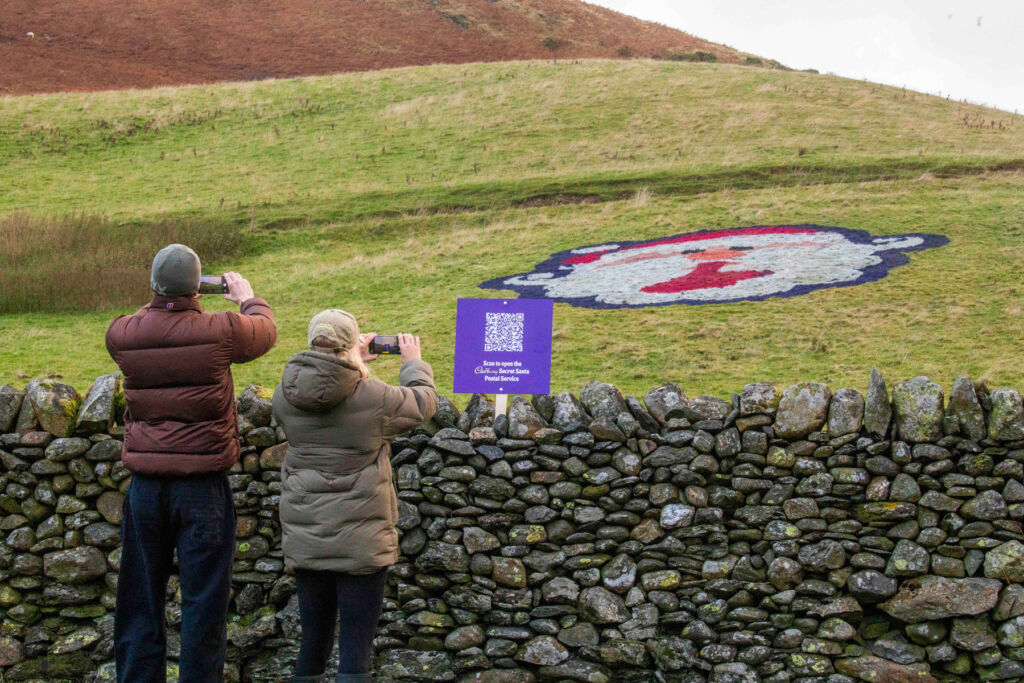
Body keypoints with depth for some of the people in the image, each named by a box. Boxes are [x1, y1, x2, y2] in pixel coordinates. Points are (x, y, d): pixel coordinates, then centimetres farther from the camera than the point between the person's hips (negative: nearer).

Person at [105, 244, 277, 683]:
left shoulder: (121, 334, -4)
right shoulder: (220, 331, -13)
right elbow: (266, 331, 9)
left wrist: (159, 302, 31)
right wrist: (248, 298, 27)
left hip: (145, 486, 3)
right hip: (202, 486, -3)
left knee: (140, 598, 14)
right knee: (203, 601, 5)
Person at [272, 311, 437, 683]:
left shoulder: (285, 395, -5)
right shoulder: (374, 397, -15)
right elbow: (423, 403, 4)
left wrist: (353, 367, 24)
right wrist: (413, 362, 22)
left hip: (304, 541, 4)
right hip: (361, 542, -4)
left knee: (312, 643, 18)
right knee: (356, 652, 2)